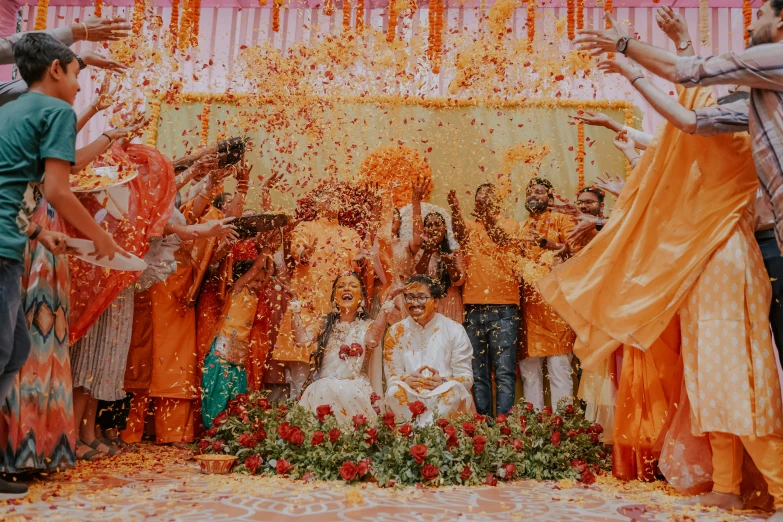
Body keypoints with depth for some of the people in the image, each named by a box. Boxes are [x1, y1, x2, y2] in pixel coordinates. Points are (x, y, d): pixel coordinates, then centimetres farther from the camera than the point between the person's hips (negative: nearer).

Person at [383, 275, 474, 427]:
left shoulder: (455, 330, 2)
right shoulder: (396, 332, 6)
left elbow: (466, 377, -2)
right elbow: (391, 377, 2)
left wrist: (443, 381, -24)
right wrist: (407, 380, -22)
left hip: (447, 401, 0)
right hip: (407, 401, 1)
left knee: (453, 389, -32)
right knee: (395, 391, -30)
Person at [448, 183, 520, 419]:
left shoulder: (510, 224, 12)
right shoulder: (470, 227, 15)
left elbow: (504, 235, -11)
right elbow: (459, 230, -9)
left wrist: (490, 210, -20)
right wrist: (454, 207, -28)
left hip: (504, 306, -2)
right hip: (474, 307, 2)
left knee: (504, 370, -6)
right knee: (478, 372, 4)